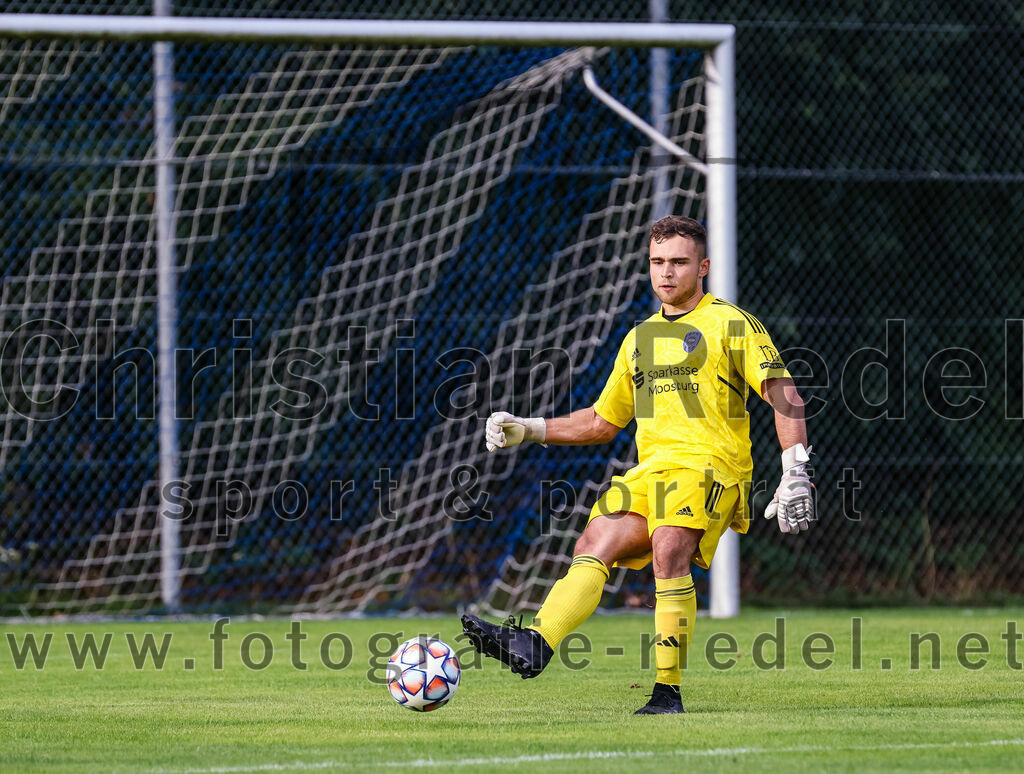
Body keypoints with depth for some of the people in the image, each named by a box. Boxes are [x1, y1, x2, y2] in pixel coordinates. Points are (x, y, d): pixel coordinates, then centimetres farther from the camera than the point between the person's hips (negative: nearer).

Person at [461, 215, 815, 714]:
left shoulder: (730, 324, 4)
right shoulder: (640, 338, 23)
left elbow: (784, 396, -4)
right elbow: (602, 422, 31)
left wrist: (795, 474, -15)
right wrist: (528, 430, 21)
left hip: (708, 464, -6)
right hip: (648, 471, 6)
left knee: (668, 553, -29)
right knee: (591, 550, -16)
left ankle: (668, 691, -26)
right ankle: (535, 645, -35)